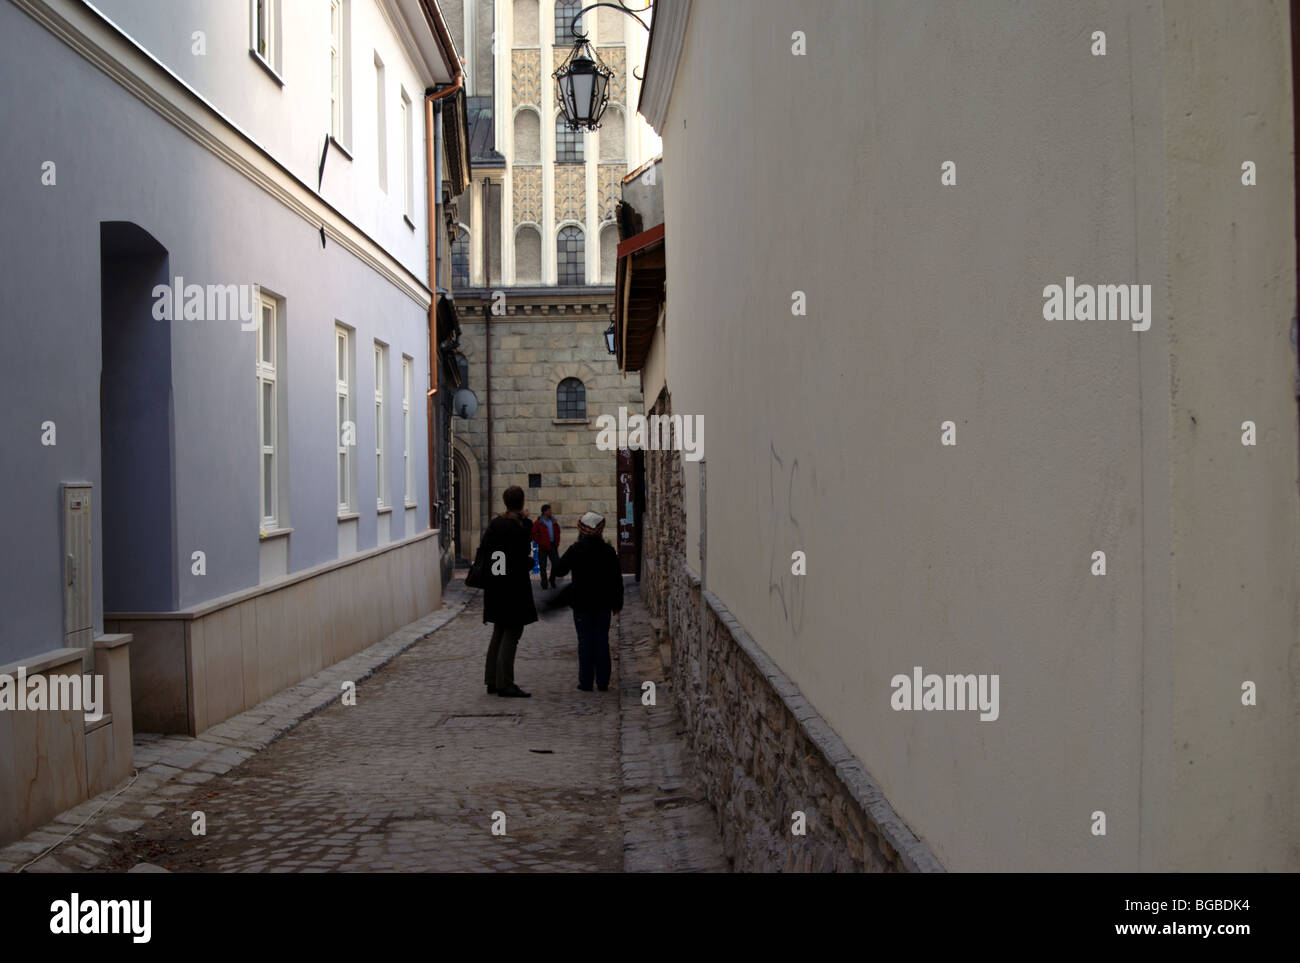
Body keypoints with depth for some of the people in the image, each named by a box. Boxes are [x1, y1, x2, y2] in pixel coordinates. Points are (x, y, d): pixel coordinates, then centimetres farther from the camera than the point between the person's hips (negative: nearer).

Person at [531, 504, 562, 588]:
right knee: (543, 566, 2)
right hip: (543, 547, -4)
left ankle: (552, 580, 20)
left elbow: (557, 533, 17)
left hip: (553, 546, 4)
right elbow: (534, 534, -6)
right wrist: (540, 542, -10)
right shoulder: (538, 523, -6)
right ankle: (544, 582, 11)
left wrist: (557, 543, 7)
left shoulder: (554, 521, 9)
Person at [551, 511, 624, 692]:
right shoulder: (609, 551, -2)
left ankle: (586, 682, 4)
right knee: (602, 640, 7)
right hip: (603, 603, 2)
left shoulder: (575, 550, -8)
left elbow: (558, 570, -4)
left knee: (585, 641, 4)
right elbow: (617, 579, 3)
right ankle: (603, 682, 9)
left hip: (581, 603, -2)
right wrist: (618, 603, 11)